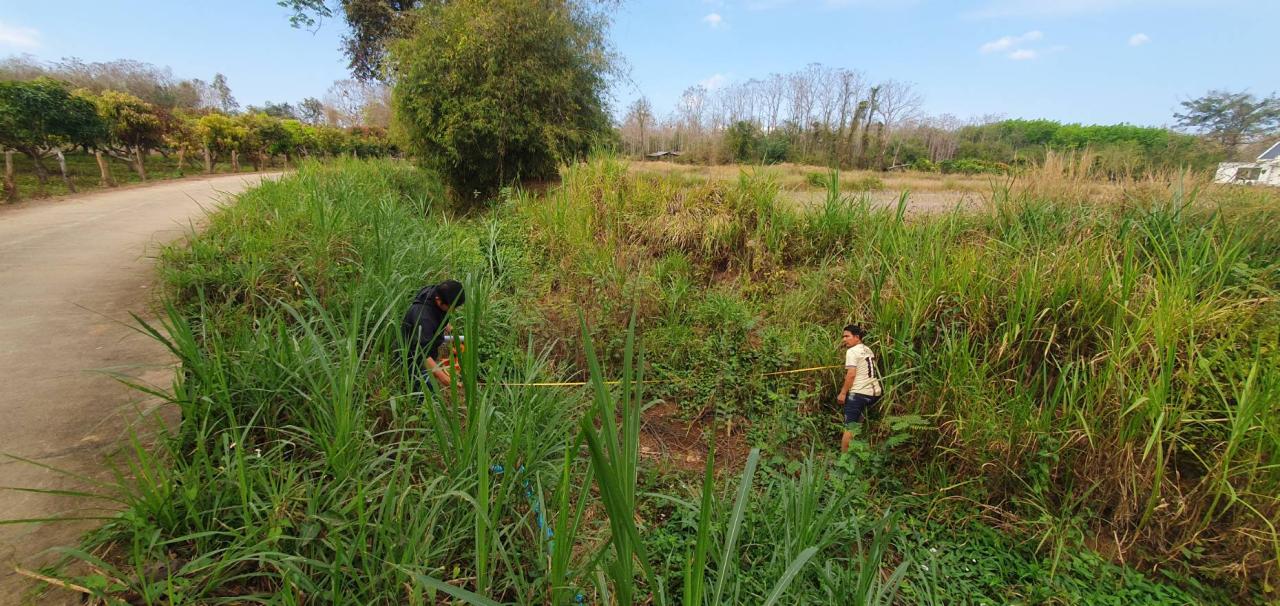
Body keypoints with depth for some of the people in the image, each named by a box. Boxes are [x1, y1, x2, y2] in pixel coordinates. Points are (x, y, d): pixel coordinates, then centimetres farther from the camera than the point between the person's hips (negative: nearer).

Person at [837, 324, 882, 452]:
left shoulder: (852, 351, -10)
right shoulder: (868, 350, 15)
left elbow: (851, 374, -16)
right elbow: (870, 371, 18)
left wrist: (843, 393, -12)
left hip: (858, 393, -8)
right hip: (875, 392, 8)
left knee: (849, 427, -4)